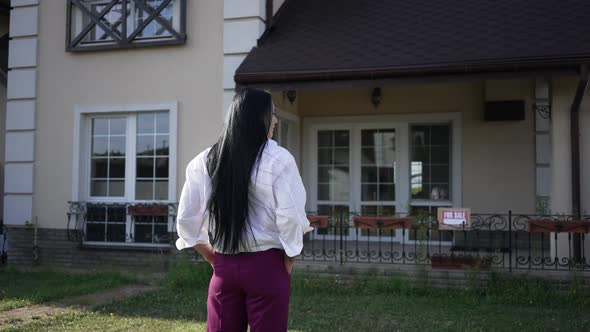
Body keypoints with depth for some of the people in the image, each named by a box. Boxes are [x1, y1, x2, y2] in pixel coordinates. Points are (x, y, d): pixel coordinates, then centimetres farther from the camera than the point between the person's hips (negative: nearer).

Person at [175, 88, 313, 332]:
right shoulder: (277, 159, -11)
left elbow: (187, 218, 5)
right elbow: (290, 216, -14)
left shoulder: (205, 161, 2)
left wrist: (211, 256, 14)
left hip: (224, 266, 4)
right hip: (266, 265, -4)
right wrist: (289, 259, 1)